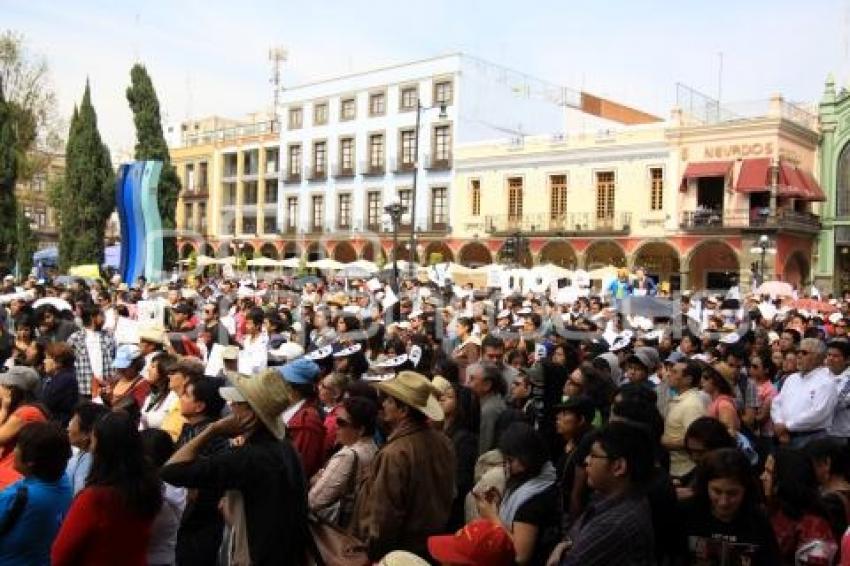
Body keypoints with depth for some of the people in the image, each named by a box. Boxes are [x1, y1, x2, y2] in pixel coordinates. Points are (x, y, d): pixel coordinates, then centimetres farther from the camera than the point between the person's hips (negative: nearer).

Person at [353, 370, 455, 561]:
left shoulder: (395, 453, -28)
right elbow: (449, 495, 7)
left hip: (400, 552, -7)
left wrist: (370, 553, -9)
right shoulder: (443, 442, -6)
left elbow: (384, 517, -22)